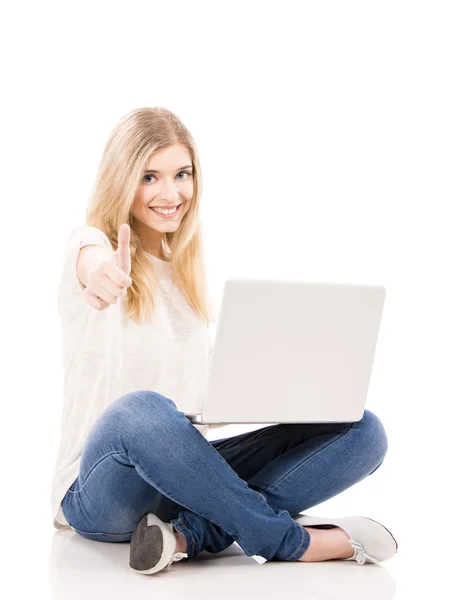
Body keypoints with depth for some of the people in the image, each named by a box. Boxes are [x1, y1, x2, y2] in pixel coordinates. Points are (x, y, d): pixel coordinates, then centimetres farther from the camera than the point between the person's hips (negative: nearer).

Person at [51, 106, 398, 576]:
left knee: (362, 430, -13)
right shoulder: (91, 245, -3)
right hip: (103, 494, -6)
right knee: (141, 411, -42)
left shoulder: (192, 271, 16)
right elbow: (91, 254, -31)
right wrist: (100, 270, -56)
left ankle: (193, 534, -30)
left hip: (188, 474, 6)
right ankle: (290, 541, -25)